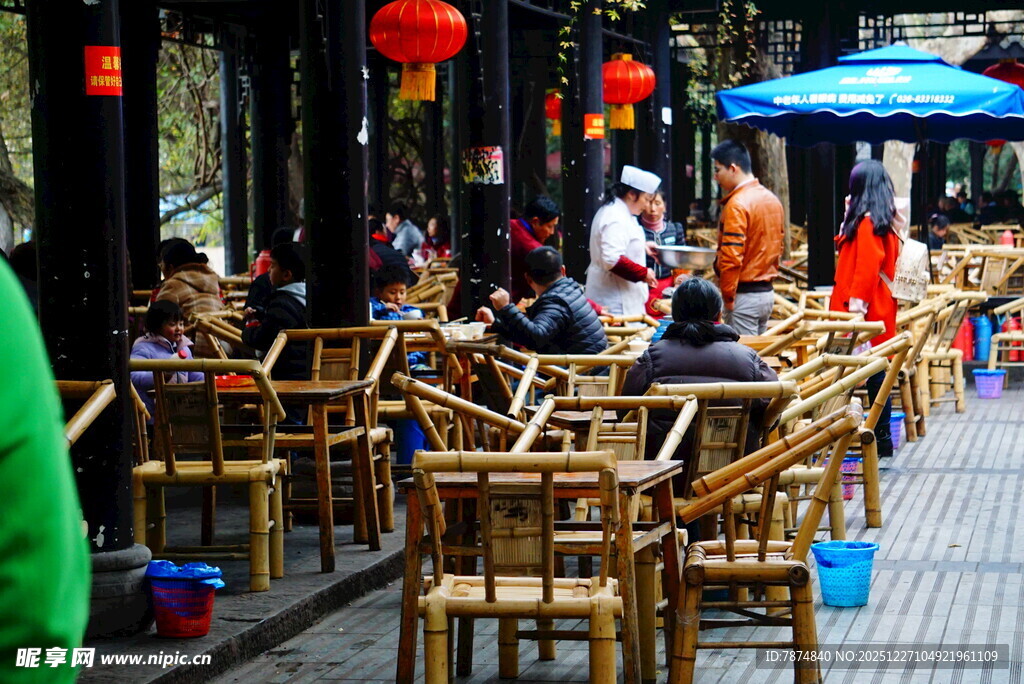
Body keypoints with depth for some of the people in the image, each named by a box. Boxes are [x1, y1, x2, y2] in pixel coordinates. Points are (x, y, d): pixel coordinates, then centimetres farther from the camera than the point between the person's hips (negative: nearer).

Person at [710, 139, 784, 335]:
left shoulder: (737, 204, -16)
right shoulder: (772, 200, 12)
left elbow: (732, 257, -20)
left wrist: (728, 296, -14)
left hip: (745, 295, -9)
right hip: (767, 293, 9)